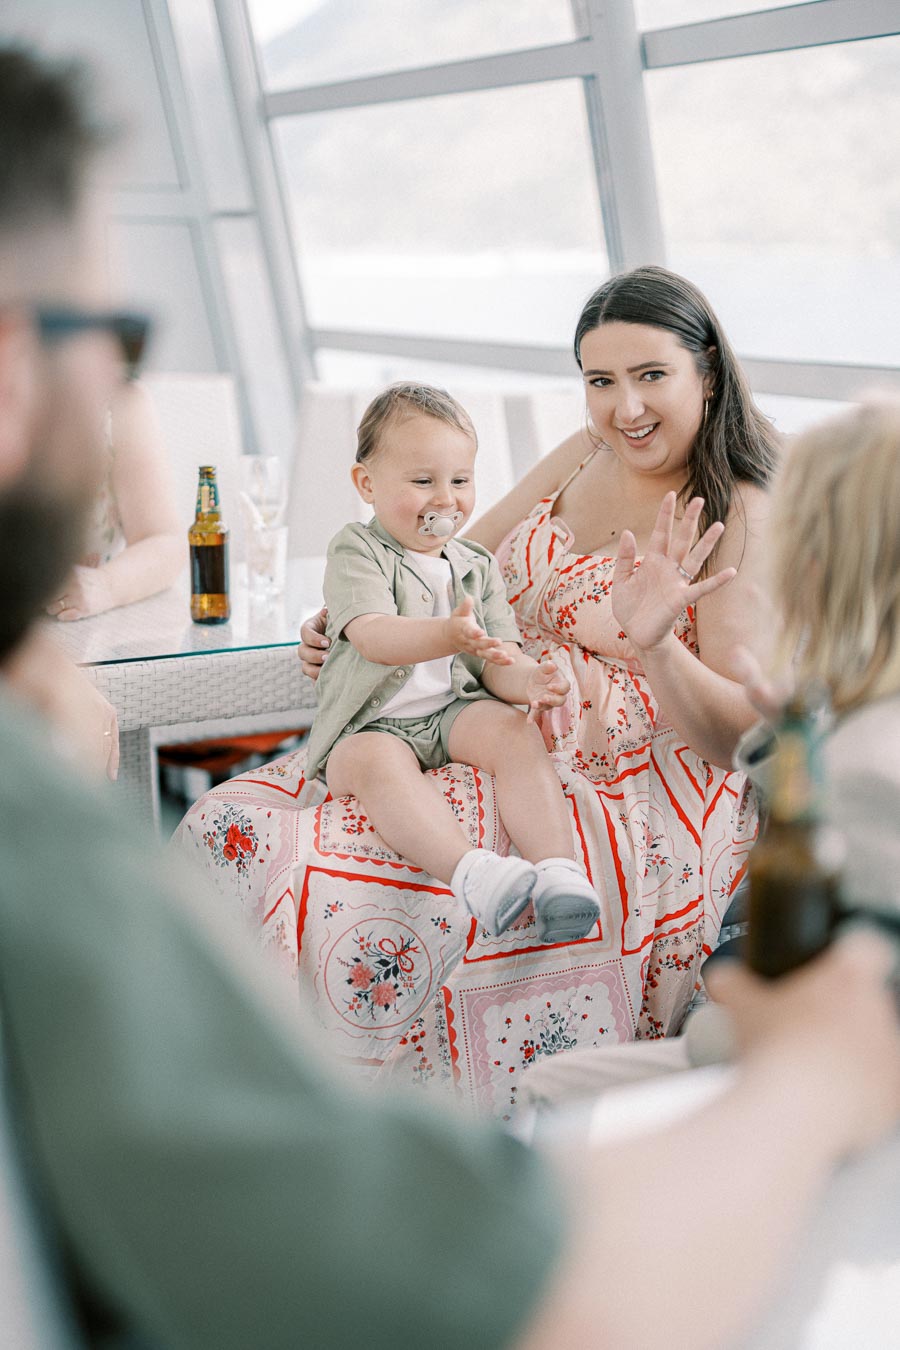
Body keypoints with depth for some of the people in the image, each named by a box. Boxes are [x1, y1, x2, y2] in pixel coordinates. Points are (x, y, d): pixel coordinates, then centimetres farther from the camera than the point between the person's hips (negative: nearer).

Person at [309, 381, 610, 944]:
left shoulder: (477, 568, 14)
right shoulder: (357, 551, -1)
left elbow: (497, 662, 7)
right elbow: (372, 636, -19)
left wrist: (528, 680, -19)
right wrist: (448, 636, -39)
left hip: (457, 712, 4)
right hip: (371, 724, -4)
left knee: (515, 730, -27)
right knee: (377, 762, -36)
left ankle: (558, 869, -39)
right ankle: (469, 870, -55)